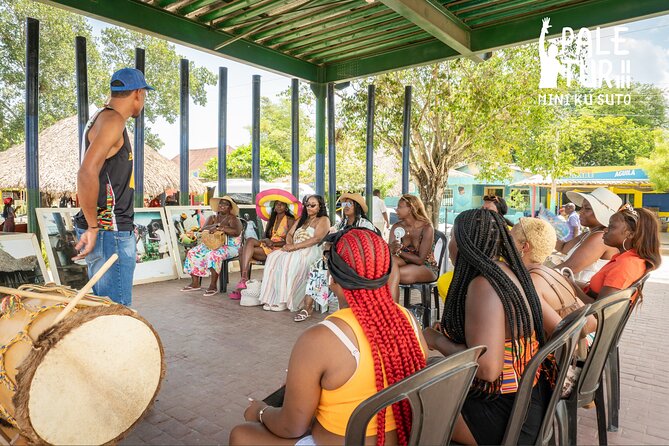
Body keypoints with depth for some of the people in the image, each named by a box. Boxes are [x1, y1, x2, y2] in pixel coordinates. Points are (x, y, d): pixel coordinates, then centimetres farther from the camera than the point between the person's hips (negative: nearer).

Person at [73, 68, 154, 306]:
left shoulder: (102, 117, 18)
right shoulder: (113, 120, -13)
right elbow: (87, 174, -26)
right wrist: (92, 227, -19)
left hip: (107, 230, 10)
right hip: (110, 232, -10)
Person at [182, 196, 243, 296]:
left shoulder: (232, 219, -5)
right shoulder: (213, 218, 13)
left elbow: (236, 232, -24)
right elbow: (203, 229, -4)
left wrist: (219, 228, -27)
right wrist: (217, 225, -18)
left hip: (230, 247, -7)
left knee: (214, 254, -35)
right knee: (193, 253, -8)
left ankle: (213, 285, -27)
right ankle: (195, 283, -6)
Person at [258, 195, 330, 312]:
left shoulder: (323, 220, 4)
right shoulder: (301, 219, 27)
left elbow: (317, 239, -12)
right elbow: (289, 234, 21)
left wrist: (294, 246, -17)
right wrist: (289, 245, -4)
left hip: (312, 251, -6)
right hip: (294, 250, 7)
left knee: (289, 260, -34)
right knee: (273, 257, -20)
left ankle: (284, 301, -29)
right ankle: (272, 298, -25)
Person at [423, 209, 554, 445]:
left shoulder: (484, 285, -27)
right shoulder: (509, 271, 1)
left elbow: (487, 368, -34)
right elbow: (557, 326, 14)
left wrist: (437, 341, -16)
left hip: (502, 415, -9)